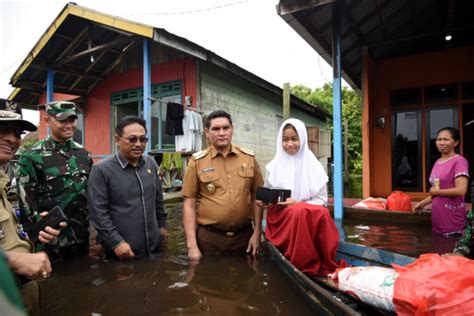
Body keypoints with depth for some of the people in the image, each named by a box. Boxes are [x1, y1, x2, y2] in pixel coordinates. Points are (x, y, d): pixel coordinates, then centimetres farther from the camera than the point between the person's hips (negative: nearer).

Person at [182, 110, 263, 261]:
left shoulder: (249, 158, 2)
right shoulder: (197, 161, -4)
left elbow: (256, 197, 7)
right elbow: (189, 203, -4)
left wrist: (257, 232, 1)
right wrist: (192, 245, -7)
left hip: (244, 235, 2)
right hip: (209, 237, -1)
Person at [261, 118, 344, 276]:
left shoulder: (313, 166, 2)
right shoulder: (274, 166, 4)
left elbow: (322, 200, 3)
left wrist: (298, 204, -14)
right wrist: (264, 201, -9)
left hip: (310, 216, 1)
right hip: (281, 218, 0)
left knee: (322, 213, -33)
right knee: (300, 212, -34)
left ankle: (324, 267, -14)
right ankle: (306, 267, -18)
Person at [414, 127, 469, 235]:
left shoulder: (459, 161, -11)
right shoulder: (437, 162, 11)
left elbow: (461, 191, -21)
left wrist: (435, 191, -10)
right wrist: (422, 203, 10)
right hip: (438, 218, 7)